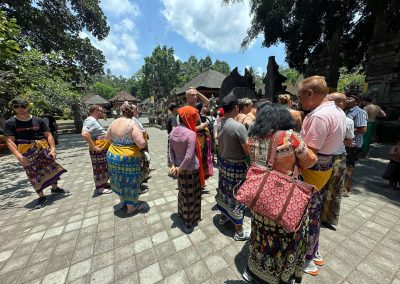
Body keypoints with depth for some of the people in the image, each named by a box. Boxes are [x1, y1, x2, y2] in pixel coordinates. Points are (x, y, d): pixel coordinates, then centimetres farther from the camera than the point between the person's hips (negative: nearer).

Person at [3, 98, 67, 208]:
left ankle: (55, 188, 31)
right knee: (34, 175, 3)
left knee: (53, 168, 8)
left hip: (44, 148, 2)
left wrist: (53, 148, -12)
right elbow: (10, 141, -8)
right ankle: (41, 197, 16)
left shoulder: (38, 120, 3)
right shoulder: (10, 123, -1)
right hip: (27, 153, -1)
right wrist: (19, 156, -21)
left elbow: (48, 135, 1)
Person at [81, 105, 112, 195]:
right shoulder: (90, 120, -18)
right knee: (99, 169, 3)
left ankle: (104, 183, 36)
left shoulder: (94, 120, 14)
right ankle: (99, 187, 17)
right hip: (98, 150, -10)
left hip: (104, 149, 10)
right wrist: (94, 147, -27)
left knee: (105, 168, 20)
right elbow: (84, 134, -32)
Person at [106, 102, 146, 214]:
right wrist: (141, 136, -5)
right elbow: (142, 144, -25)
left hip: (112, 155, 7)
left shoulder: (114, 122, 1)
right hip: (128, 158, -7)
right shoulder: (132, 124, -19)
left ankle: (123, 202, 43)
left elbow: (107, 137, 16)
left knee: (119, 180, 23)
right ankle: (131, 207, 27)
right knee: (130, 181, 10)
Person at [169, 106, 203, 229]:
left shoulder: (173, 131, -3)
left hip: (180, 168, 7)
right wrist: (180, 168, -15)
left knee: (182, 192, 25)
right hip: (191, 170, -6)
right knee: (191, 195, 14)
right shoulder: (191, 134, -25)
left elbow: (171, 150, 1)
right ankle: (190, 220, 34)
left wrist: (174, 165, 0)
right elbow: (189, 156, -27)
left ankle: (182, 213, 46)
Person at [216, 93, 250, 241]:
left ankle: (223, 217, 47)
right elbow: (248, 151, -19)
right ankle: (239, 232, 28)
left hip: (222, 162, 7)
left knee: (224, 190, 23)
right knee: (236, 195, 8)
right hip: (236, 166, -7)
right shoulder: (239, 126, -24)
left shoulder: (219, 124, -2)